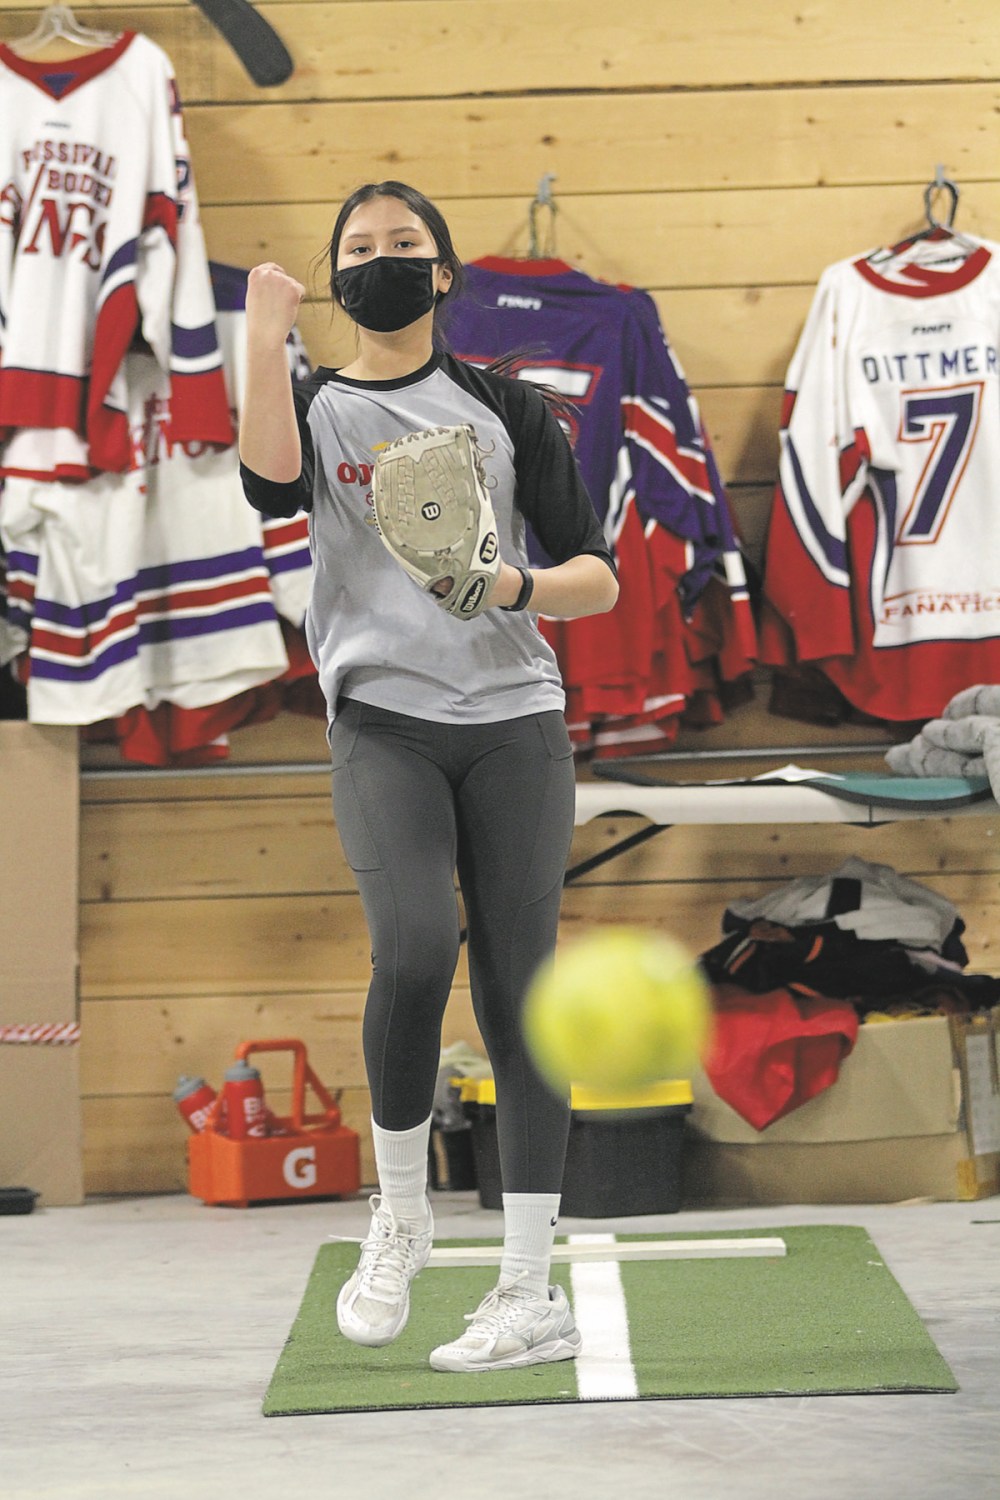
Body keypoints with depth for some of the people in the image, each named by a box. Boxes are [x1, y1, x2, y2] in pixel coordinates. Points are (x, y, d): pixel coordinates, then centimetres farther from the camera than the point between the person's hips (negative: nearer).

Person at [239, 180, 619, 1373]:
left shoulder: (508, 408, 11)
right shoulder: (314, 405, 12)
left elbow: (597, 576, 7)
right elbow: (271, 486, -13)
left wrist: (520, 586, -13)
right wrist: (266, 335, -15)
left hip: (515, 722, 1)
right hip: (384, 723, -1)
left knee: (516, 986, -4)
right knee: (416, 946, -24)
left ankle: (531, 1292, -1)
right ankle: (400, 1216, -1)